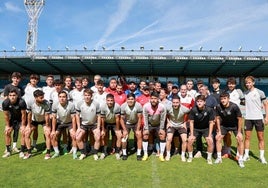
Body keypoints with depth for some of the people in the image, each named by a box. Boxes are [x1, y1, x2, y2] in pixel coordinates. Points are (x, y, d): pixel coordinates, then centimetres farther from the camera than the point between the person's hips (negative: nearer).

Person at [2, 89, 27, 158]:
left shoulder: (21, 102, -33)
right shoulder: (5, 103, -24)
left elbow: (23, 114, -22)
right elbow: (6, 115, -10)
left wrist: (23, 125, -15)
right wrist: (7, 125, -4)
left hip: (21, 118, -3)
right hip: (12, 118, 3)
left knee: (23, 132, -14)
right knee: (7, 132, -3)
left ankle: (22, 151, -1)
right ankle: (8, 151, 13)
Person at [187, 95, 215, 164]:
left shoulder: (209, 110, -21)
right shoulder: (193, 110, -21)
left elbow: (211, 123, -12)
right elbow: (191, 122, -11)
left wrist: (209, 135, -15)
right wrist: (191, 134, -13)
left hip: (206, 128, 0)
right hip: (195, 128, 0)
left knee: (210, 141, -19)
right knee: (190, 140, -17)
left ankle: (209, 158, 4)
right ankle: (190, 157, 7)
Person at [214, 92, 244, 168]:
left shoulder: (234, 106, -30)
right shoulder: (218, 107, -22)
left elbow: (240, 119, -19)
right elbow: (218, 118, -7)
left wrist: (239, 132, -17)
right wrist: (219, 131, -6)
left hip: (235, 125, -3)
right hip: (224, 124, 3)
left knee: (240, 139, -16)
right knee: (218, 138, -4)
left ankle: (240, 159, 0)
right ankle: (219, 158, 10)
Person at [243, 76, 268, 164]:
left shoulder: (260, 92, -1)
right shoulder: (245, 93, 7)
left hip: (258, 118, -2)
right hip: (248, 118, 2)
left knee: (261, 138, 4)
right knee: (247, 137, 4)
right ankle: (246, 155, 12)